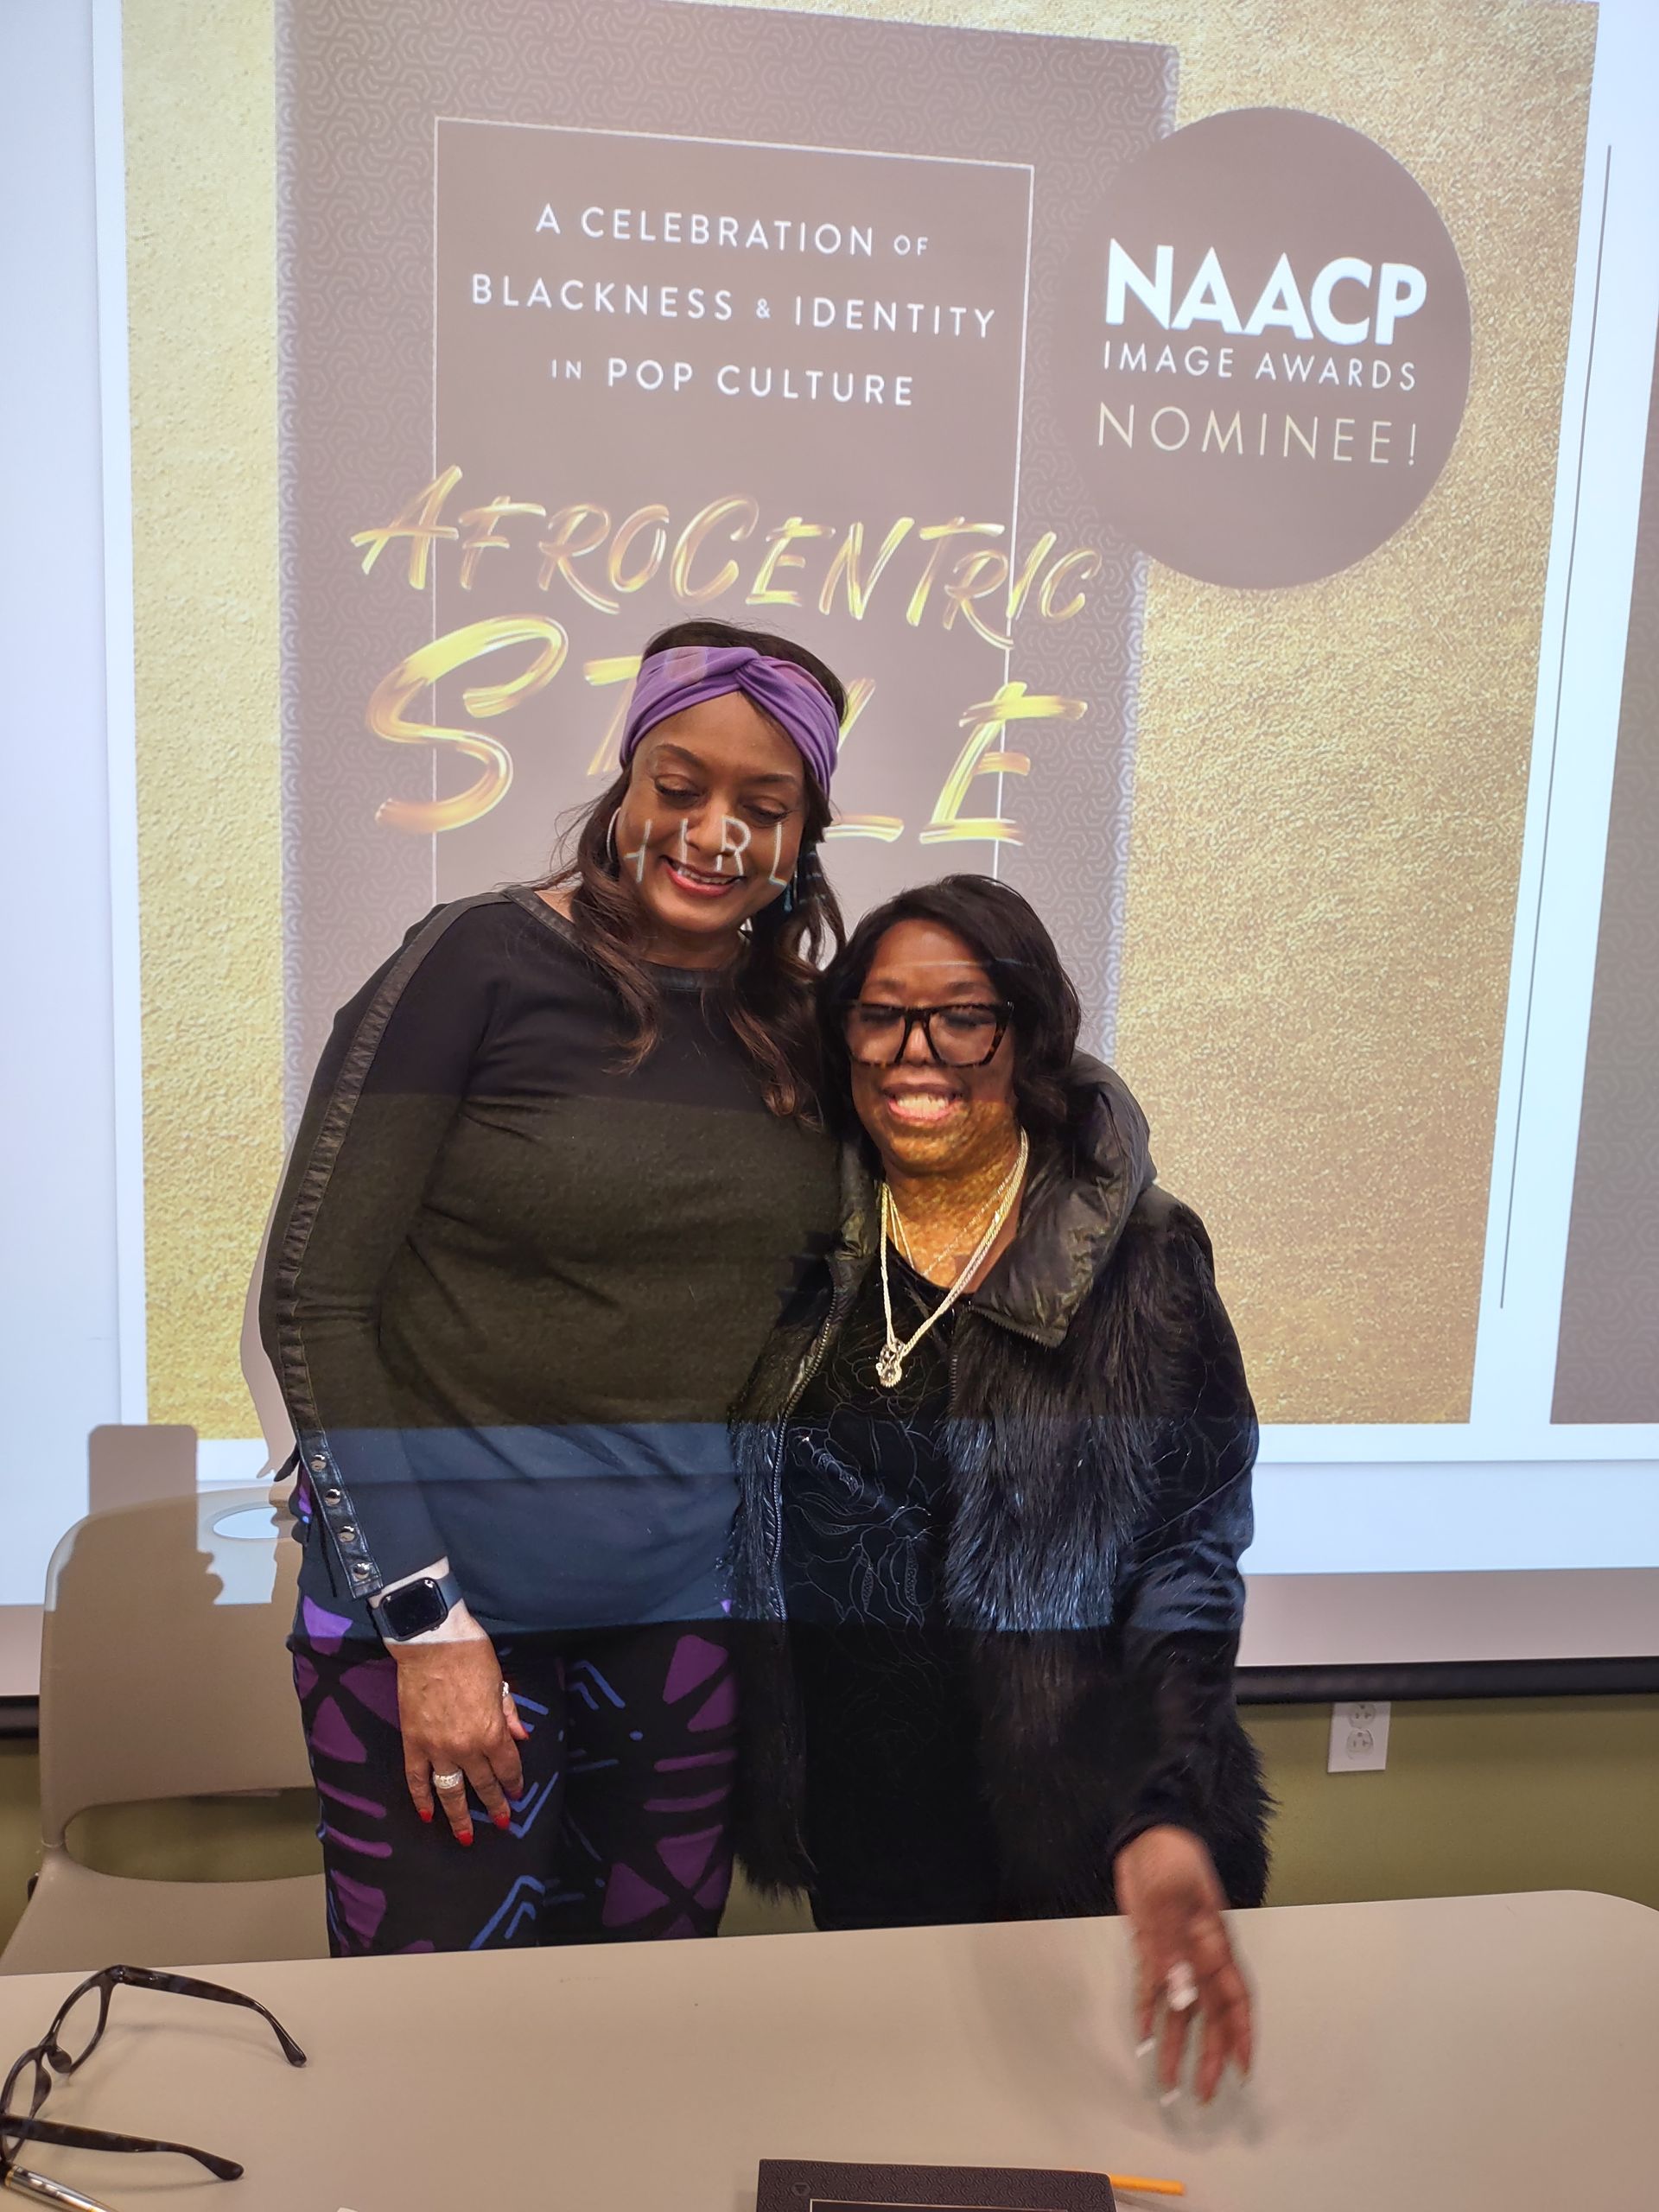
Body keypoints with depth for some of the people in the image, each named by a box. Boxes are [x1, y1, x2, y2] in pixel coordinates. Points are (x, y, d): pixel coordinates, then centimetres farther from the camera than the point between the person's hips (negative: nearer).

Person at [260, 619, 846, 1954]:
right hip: (441, 1590, -4)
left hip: (687, 1606, 5)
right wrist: (422, 1618, -13)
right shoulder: (484, 964, -10)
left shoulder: (803, 1029, 4)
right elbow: (310, 1300, -11)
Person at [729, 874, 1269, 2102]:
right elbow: (745, 1514, 7)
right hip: (850, 1812, 3)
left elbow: (1191, 1550, -11)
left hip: (1051, 1820, -2)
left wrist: (1164, 1817, -22)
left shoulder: (1140, 1260, -11)